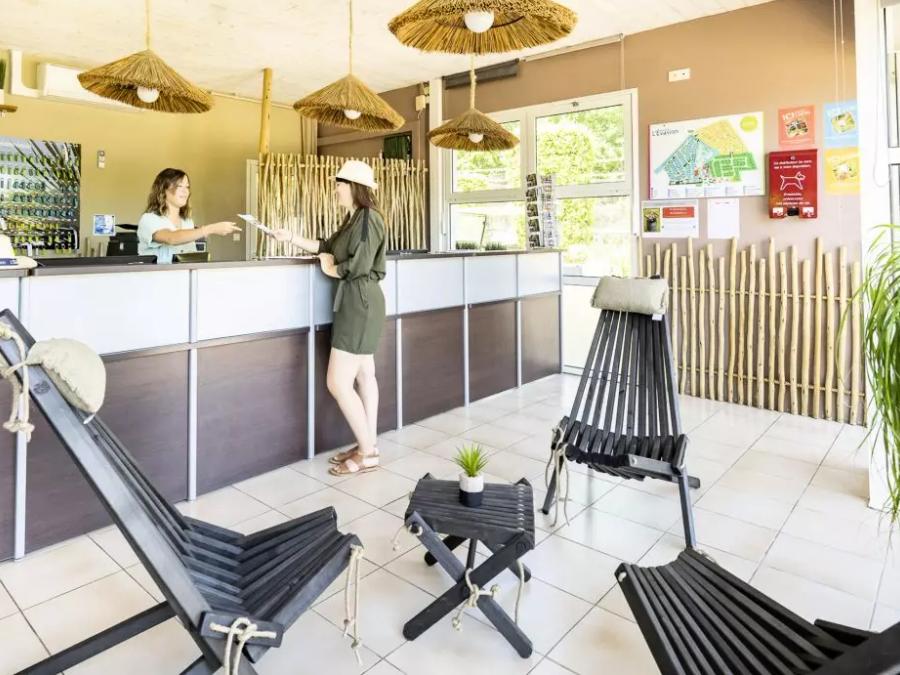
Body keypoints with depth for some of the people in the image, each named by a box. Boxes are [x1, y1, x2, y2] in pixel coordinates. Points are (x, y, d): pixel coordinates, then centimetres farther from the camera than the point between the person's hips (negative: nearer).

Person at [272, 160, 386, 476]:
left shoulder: (368, 218, -15)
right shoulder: (354, 219, 15)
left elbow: (359, 265, -23)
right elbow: (327, 246, 18)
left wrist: (331, 269, -6)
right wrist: (291, 237, 15)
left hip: (360, 302, -11)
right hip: (355, 301, 11)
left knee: (338, 382, -9)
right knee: (364, 376, 13)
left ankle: (367, 452, 2)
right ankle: (369, 445, 22)